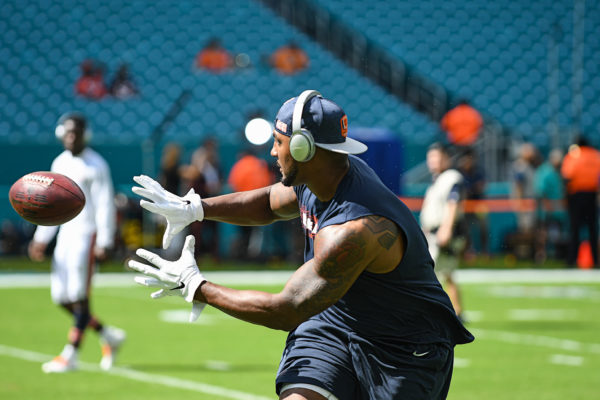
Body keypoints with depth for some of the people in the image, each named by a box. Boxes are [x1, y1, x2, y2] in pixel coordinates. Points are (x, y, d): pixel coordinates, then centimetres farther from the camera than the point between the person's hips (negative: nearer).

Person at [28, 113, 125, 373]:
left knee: (79, 297, -9)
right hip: (66, 232, 8)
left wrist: (104, 243, -17)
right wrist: (41, 239, 14)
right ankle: (108, 336, 19)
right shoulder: (60, 163, 13)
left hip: (87, 234, -8)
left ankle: (70, 355, -5)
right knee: (61, 297, 5)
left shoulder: (95, 165, -9)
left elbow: (105, 206, -12)